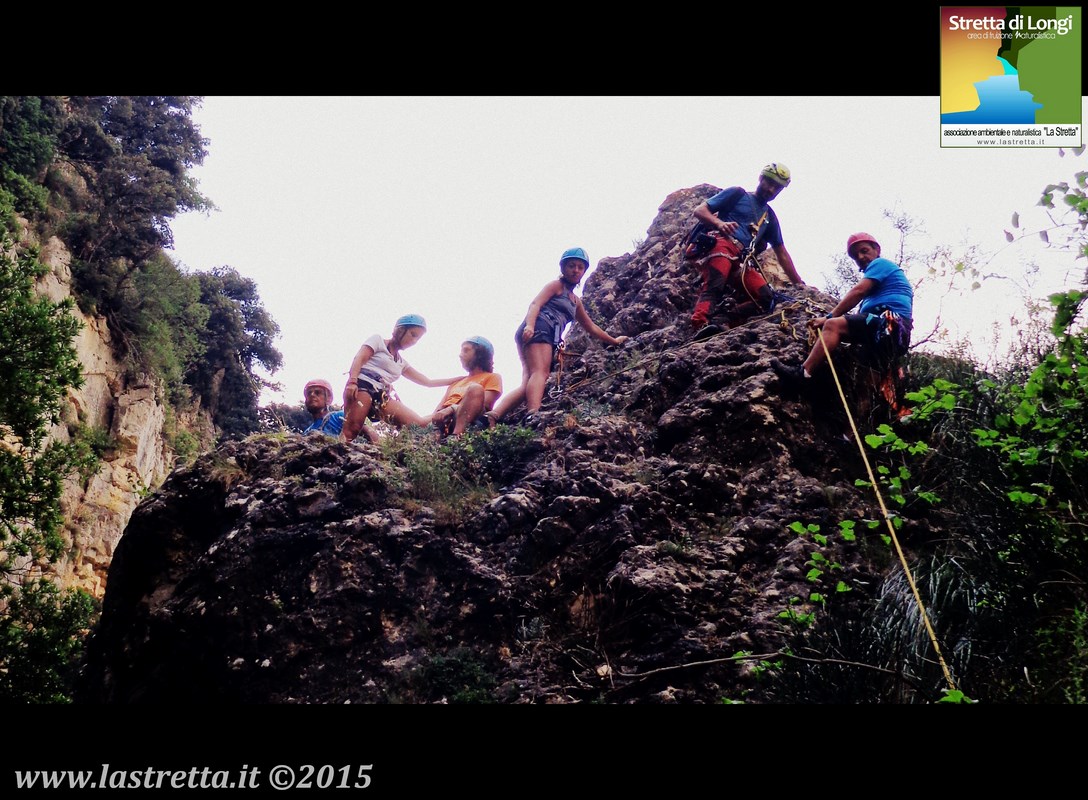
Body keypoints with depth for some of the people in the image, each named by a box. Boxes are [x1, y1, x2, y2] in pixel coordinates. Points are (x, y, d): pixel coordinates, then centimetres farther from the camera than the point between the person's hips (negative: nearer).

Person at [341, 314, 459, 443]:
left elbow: (428, 382, 29)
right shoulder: (378, 339, 13)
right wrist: (352, 382, -20)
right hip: (363, 386, -6)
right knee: (351, 430, -25)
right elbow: (359, 359, -2)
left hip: (381, 395, 6)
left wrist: (458, 379, 25)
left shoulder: (402, 363, 30)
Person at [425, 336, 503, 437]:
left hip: (465, 421, -5)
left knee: (475, 389, -32)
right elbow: (439, 409, 22)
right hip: (443, 422, 5)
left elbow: (483, 405, 0)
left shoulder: (493, 377, 19)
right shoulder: (456, 382, 36)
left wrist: (452, 409, -14)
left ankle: (455, 438, -48)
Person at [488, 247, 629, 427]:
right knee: (540, 372, -30)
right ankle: (532, 417, -54)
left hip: (550, 338, 8)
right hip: (538, 329, -8)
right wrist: (529, 325, -24)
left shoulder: (576, 300, 36)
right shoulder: (556, 285, 12)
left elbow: (591, 327, 45)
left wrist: (613, 341, 50)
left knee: (528, 384, -12)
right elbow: (535, 303, -5)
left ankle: (493, 416, -26)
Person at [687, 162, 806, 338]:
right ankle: (700, 327, -57)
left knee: (766, 298, -20)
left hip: (740, 261, 6)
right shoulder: (738, 194, 16)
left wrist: (799, 284, 29)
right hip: (719, 243, -6)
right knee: (714, 287, -36)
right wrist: (719, 223, -14)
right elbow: (699, 210, 7)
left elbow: (781, 253, 34)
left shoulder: (769, 216, 31)